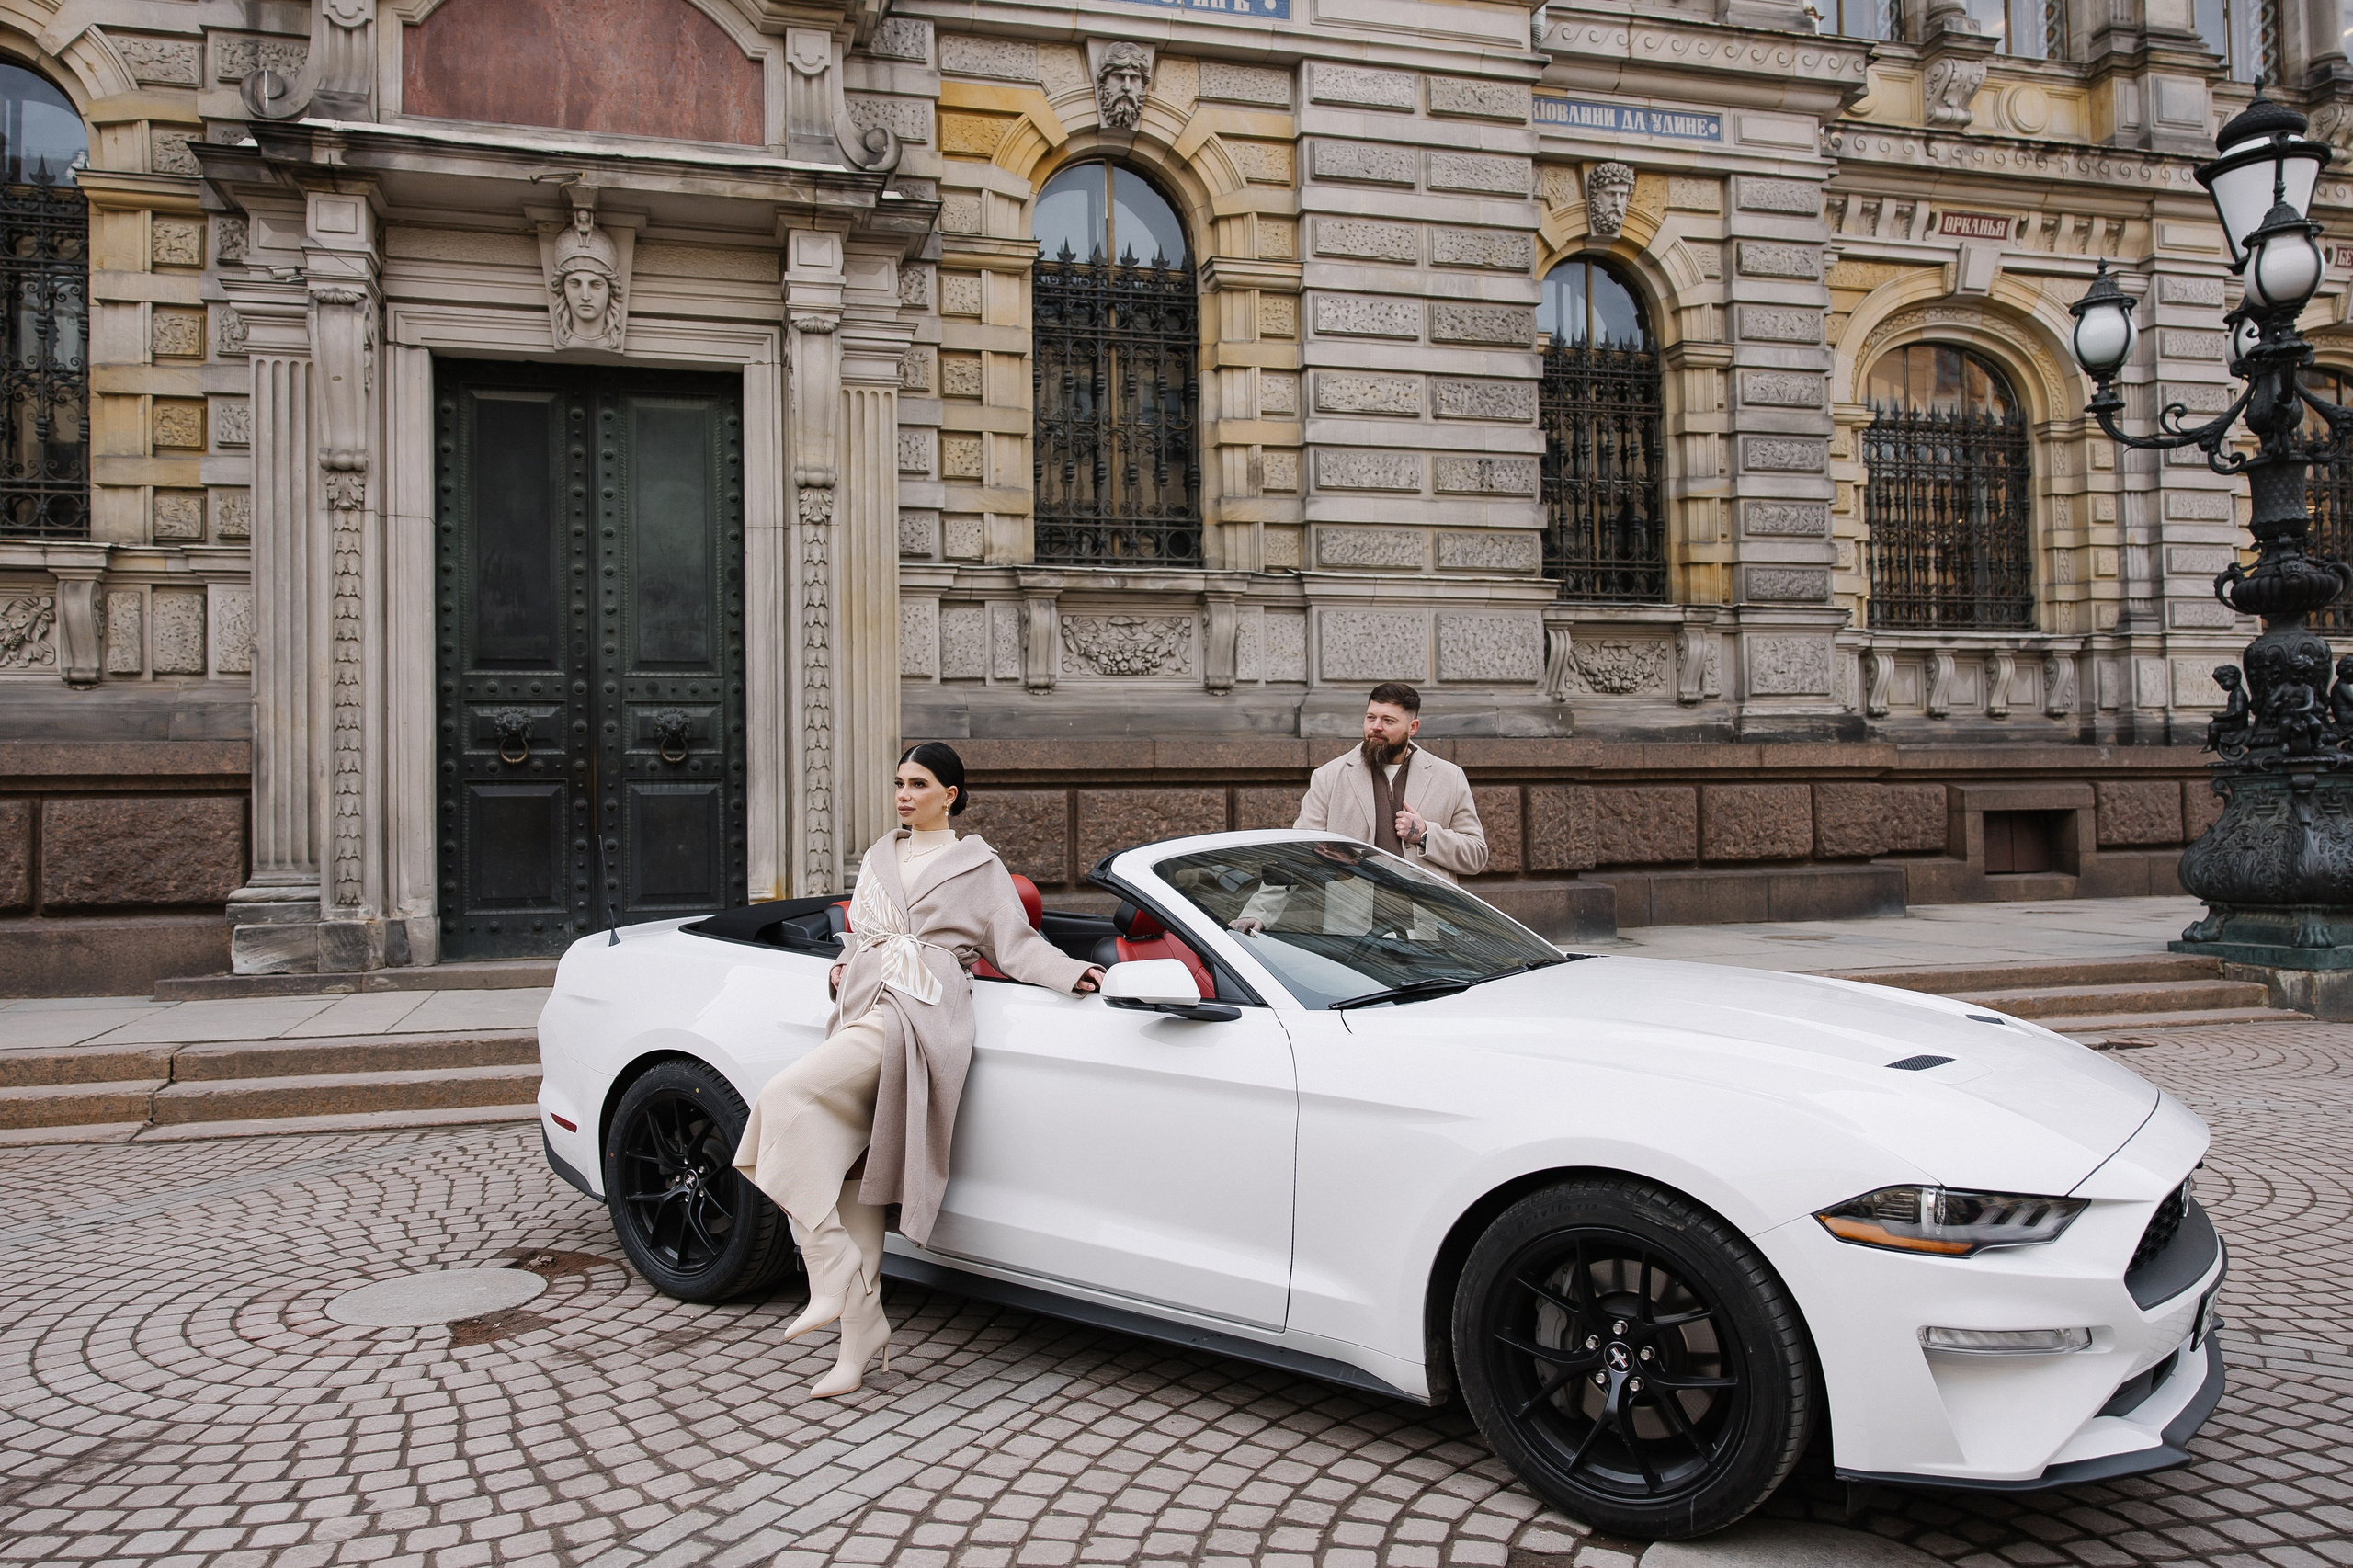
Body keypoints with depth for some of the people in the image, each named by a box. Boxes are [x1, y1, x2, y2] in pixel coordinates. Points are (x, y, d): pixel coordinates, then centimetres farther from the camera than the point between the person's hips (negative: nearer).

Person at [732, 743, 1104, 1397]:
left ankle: (833, 1284, -23)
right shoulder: (879, 857, 26)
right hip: (862, 1014, 6)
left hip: (919, 1016, -6)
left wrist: (1072, 973, -7)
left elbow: (1015, 944, 8)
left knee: (785, 1095, -25)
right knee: (855, 1173, 0)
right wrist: (845, 966, 13)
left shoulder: (977, 864, 12)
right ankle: (858, 1347, 8)